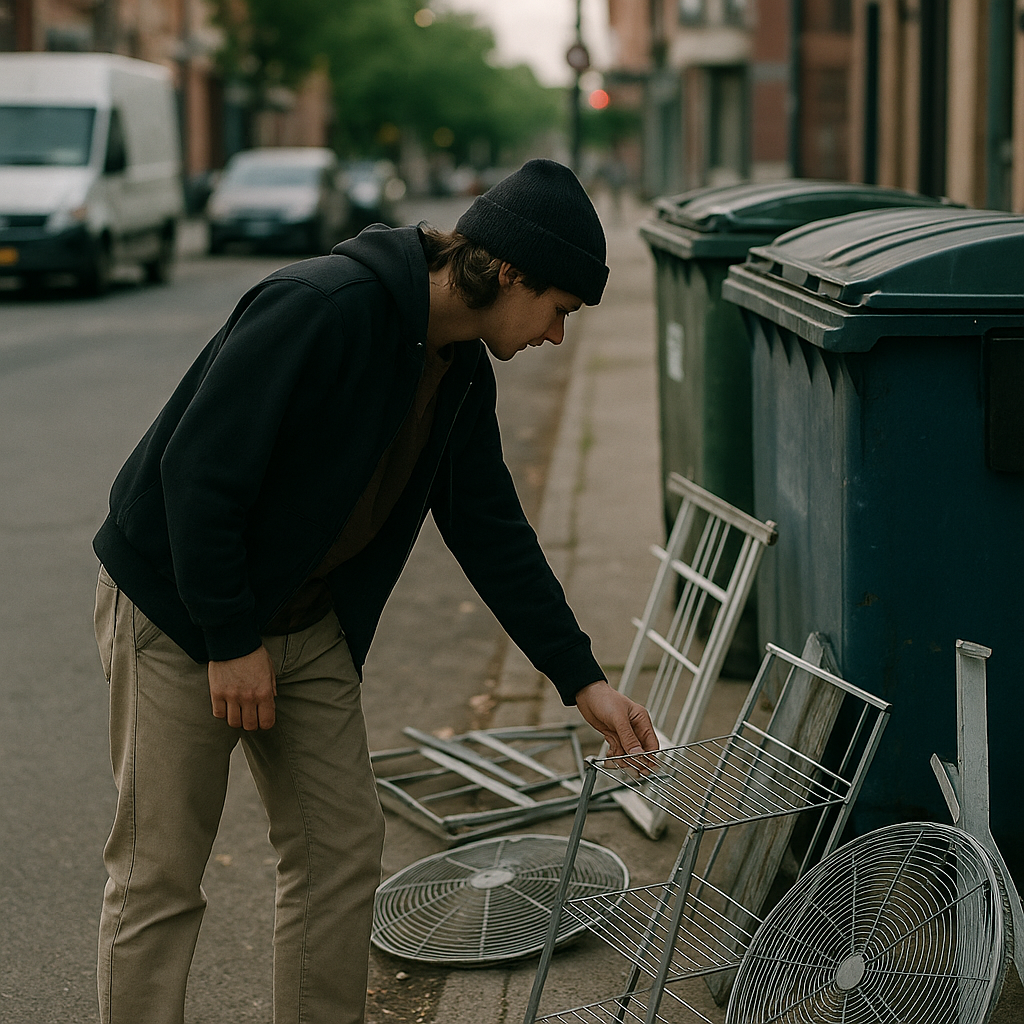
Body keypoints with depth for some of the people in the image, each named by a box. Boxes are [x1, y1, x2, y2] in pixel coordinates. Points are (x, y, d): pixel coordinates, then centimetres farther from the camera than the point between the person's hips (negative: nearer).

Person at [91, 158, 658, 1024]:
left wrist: (582, 678, 6)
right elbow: (198, 468, -26)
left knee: (344, 851, 9)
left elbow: (492, 531, 9)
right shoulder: (324, 307, -26)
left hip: (309, 622, 8)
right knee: (160, 878, -2)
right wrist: (231, 640, -21)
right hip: (178, 608, -8)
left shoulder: (463, 372, 2)